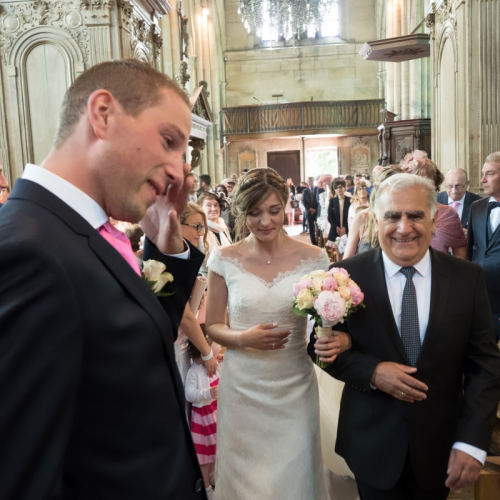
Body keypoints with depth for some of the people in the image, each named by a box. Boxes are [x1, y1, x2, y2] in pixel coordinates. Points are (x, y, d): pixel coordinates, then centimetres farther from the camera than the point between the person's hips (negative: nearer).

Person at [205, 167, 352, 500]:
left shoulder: (314, 258, -6)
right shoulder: (225, 260, -5)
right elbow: (213, 326, 3)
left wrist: (342, 339, -20)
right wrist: (242, 339, -17)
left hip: (295, 388, 0)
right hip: (242, 388, 0)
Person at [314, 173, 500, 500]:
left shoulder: (468, 278, -8)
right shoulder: (347, 275, -12)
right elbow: (324, 346, -4)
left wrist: (472, 443, -11)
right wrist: (372, 372, -21)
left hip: (440, 444, 2)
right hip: (372, 441, -1)